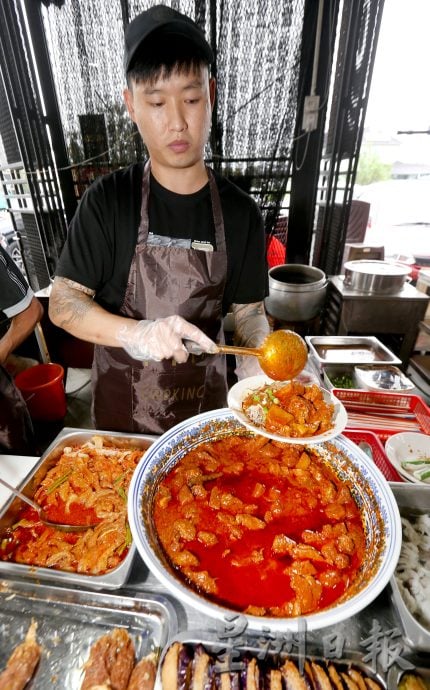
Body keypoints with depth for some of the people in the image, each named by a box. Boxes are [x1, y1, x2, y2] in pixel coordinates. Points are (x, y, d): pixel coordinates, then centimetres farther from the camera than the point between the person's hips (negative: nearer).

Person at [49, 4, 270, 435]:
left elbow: (248, 309, -4)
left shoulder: (239, 212, -9)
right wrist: (136, 333, -32)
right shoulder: (107, 200, -13)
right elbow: (62, 303, -14)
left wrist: (257, 354, -25)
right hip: (121, 405, 0)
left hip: (203, 401, 1)